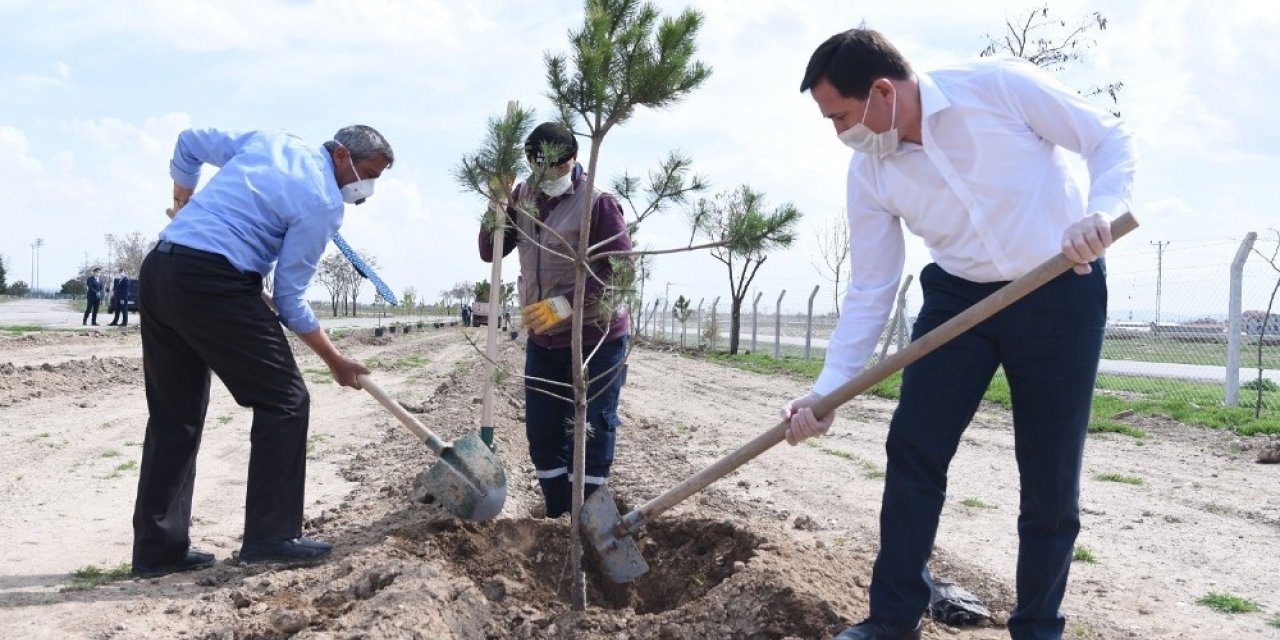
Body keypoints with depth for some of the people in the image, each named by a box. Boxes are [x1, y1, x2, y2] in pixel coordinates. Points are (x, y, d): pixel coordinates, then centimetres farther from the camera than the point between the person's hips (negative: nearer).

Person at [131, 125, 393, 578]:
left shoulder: (272, 141, 17)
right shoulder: (324, 203, -4)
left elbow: (190, 142, 27)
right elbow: (289, 298, -3)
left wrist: (183, 204, 42)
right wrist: (336, 361, 7)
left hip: (156, 269, 9)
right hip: (212, 281, -9)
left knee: (174, 415, 13)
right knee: (284, 400, 2)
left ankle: (159, 548, 15)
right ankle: (271, 536, 3)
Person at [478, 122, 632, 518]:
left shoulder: (597, 202, -12)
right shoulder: (523, 197, 7)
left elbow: (620, 267, -18)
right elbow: (489, 253, 7)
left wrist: (567, 304, -26)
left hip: (595, 338, -6)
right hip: (542, 340, 7)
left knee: (591, 433, -3)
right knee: (542, 433, 10)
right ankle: (557, 519, 21)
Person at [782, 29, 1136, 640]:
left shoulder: (999, 85, -18)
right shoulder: (870, 172, -5)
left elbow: (1110, 138, -10)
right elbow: (870, 290, -1)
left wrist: (1100, 212, -30)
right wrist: (827, 390, -7)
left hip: (1060, 293, -4)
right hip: (959, 296, 4)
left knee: (1050, 475, 0)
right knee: (912, 447, -5)